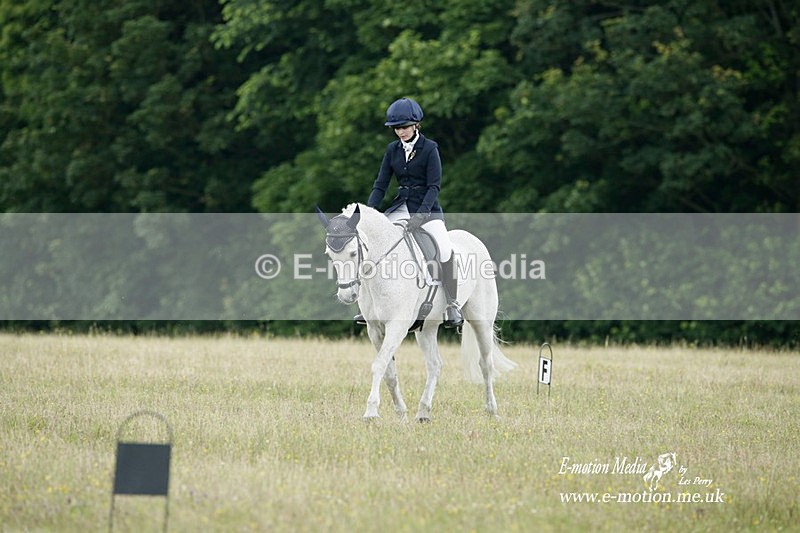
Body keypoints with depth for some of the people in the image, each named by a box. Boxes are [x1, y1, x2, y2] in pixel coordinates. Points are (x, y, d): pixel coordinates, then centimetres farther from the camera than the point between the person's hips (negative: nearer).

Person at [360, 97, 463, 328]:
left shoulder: (429, 149, -8)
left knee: (445, 248, -28)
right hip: (401, 207, 5)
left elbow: (434, 186, -13)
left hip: (427, 208, -5)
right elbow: (380, 185, 7)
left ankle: (452, 306, -20)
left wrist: (421, 215, -25)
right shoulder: (393, 149, 7)